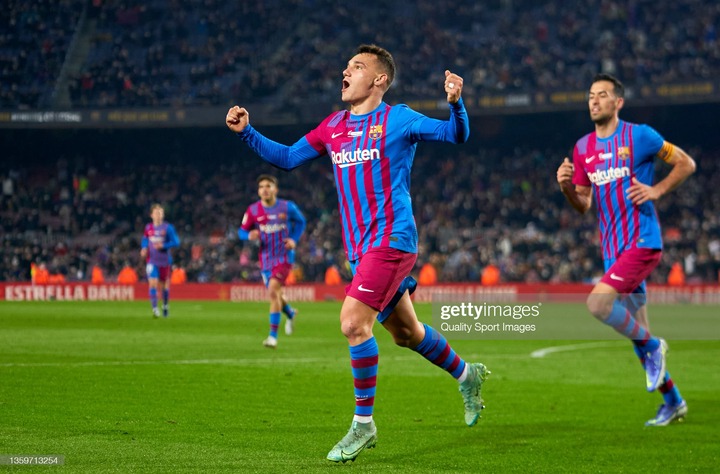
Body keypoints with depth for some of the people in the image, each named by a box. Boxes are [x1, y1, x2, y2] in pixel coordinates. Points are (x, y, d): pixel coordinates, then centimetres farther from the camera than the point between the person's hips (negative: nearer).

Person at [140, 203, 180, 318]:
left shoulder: (168, 228, -7)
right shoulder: (148, 228, 2)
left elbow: (176, 242, -8)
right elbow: (145, 240, 19)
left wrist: (163, 246, -21)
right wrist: (144, 249, 0)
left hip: (165, 261, -1)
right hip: (152, 261, 1)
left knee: (164, 285, 12)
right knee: (153, 283, -15)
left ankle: (166, 306, 35)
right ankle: (155, 309, -19)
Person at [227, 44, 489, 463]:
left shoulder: (398, 119, -5)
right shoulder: (334, 126, 13)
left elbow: (457, 135, -9)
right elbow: (287, 158, 19)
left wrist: (455, 102, -29)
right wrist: (246, 132, 7)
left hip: (391, 240, -7)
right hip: (361, 247, 7)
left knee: (354, 322, -18)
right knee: (405, 332, 17)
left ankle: (363, 424, -8)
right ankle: (467, 375, 40)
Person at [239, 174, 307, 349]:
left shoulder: (287, 207, -6)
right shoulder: (253, 210, -4)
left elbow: (300, 221, 11)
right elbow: (242, 231, 2)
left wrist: (294, 239, -4)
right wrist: (250, 235, -21)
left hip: (284, 255, -4)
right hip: (266, 258, 4)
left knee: (273, 291, -20)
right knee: (275, 295, 12)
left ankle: (273, 335, -16)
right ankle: (290, 313, 48)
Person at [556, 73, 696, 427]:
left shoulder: (639, 136, -6)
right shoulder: (582, 149, 10)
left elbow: (686, 164, 2)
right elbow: (584, 205, 14)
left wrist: (656, 190, -11)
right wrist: (567, 187, -6)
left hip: (642, 241, -6)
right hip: (613, 248, 6)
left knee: (598, 302, -24)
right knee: (635, 328, 9)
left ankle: (651, 346, 0)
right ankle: (672, 401, 23)